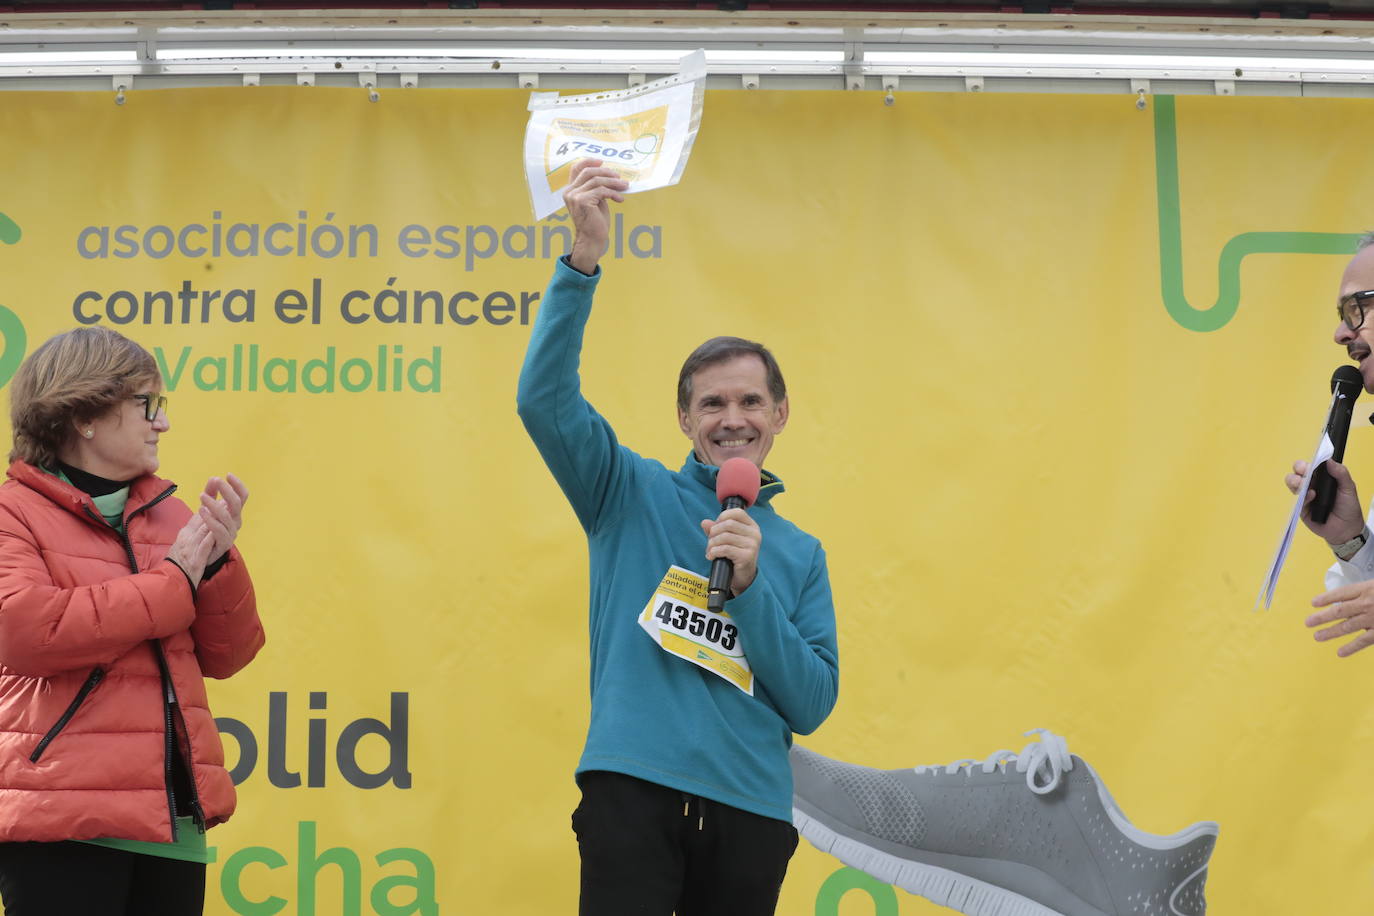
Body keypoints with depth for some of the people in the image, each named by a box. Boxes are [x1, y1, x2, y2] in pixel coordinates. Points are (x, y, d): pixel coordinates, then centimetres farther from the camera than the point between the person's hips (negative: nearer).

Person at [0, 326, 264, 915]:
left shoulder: (168, 513, 13)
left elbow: (223, 658, 13)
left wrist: (218, 561, -5)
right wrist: (172, 581, -12)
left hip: (173, 819, 6)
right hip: (64, 825, -5)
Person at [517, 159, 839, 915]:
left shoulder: (799, 553, 14)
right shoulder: (632, 494, 8)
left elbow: (811, 705, 6)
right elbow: (545, 397, -8)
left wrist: (750, 585, -7)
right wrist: (584, 259, -19)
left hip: (751, 810, 3)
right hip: (633, 791, -3)